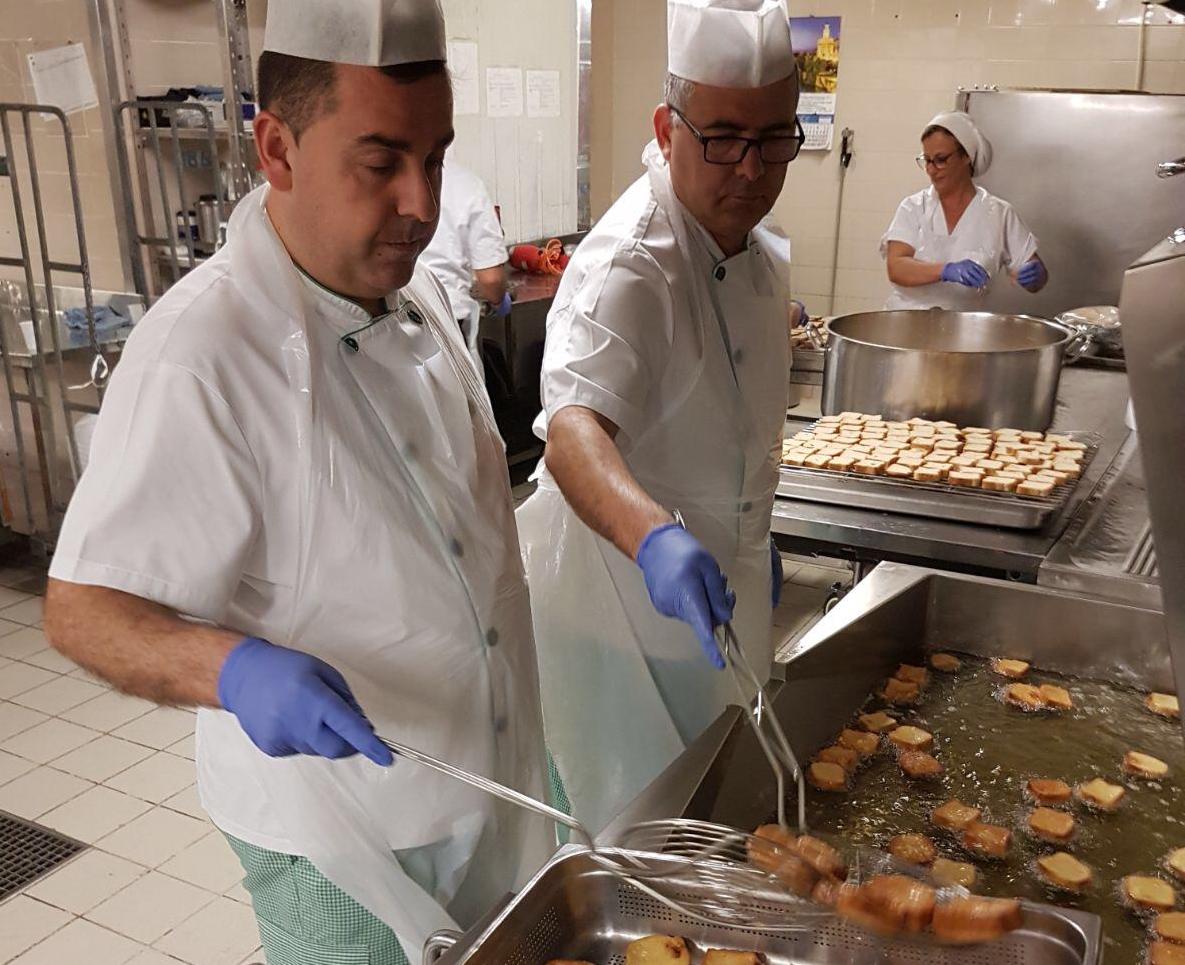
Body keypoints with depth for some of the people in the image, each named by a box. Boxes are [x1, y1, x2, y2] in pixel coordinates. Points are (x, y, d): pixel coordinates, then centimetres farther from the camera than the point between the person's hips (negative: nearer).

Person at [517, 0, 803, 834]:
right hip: (624, 581, -8)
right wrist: (655, 536, -60)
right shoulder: (628, 264, -26)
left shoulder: (757, 252, 3)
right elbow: (574, 429, -42)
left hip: (717, 573, 9)